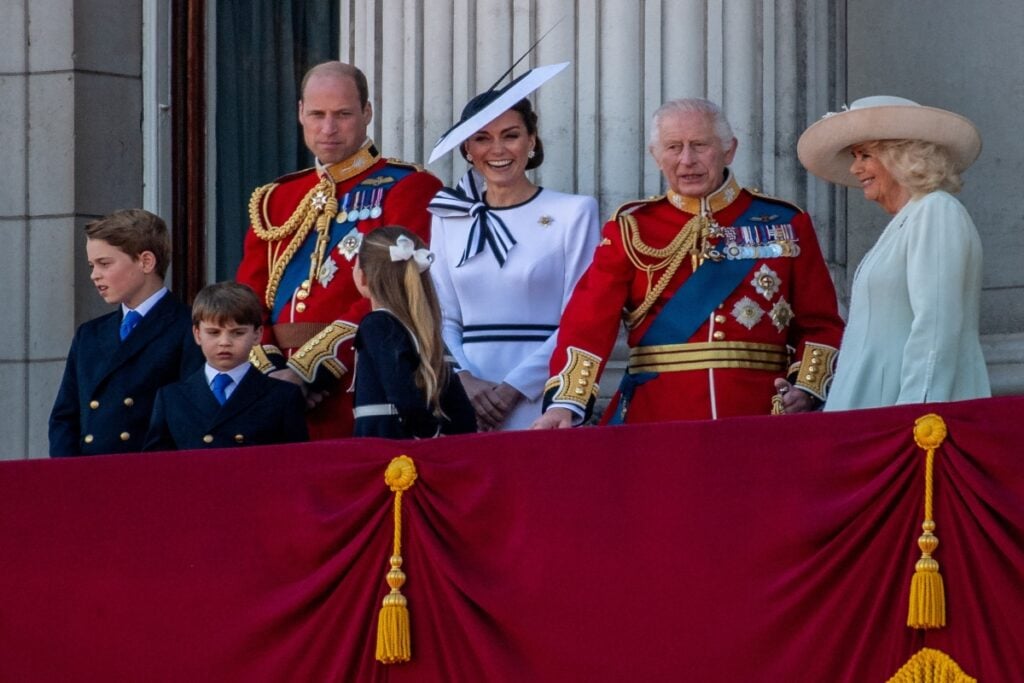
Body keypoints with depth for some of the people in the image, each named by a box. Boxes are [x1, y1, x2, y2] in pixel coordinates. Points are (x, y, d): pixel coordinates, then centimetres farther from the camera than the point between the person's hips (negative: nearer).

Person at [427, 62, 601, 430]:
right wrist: (464, 380, -9)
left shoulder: (574, 213, 0)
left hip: (541, 405, -3)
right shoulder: (449, 219, 11)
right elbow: (443, 320, 9)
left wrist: (516, 387, -11)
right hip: (466, 409, 3)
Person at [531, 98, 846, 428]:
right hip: (653, 420, 0)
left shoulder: (785, 224, 8)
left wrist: (806, 388, -9)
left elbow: (820, 325, 9)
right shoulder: (632, 228, 7)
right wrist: (565, 403, -18)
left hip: (758, 418, 1)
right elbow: (589, 321, -4)